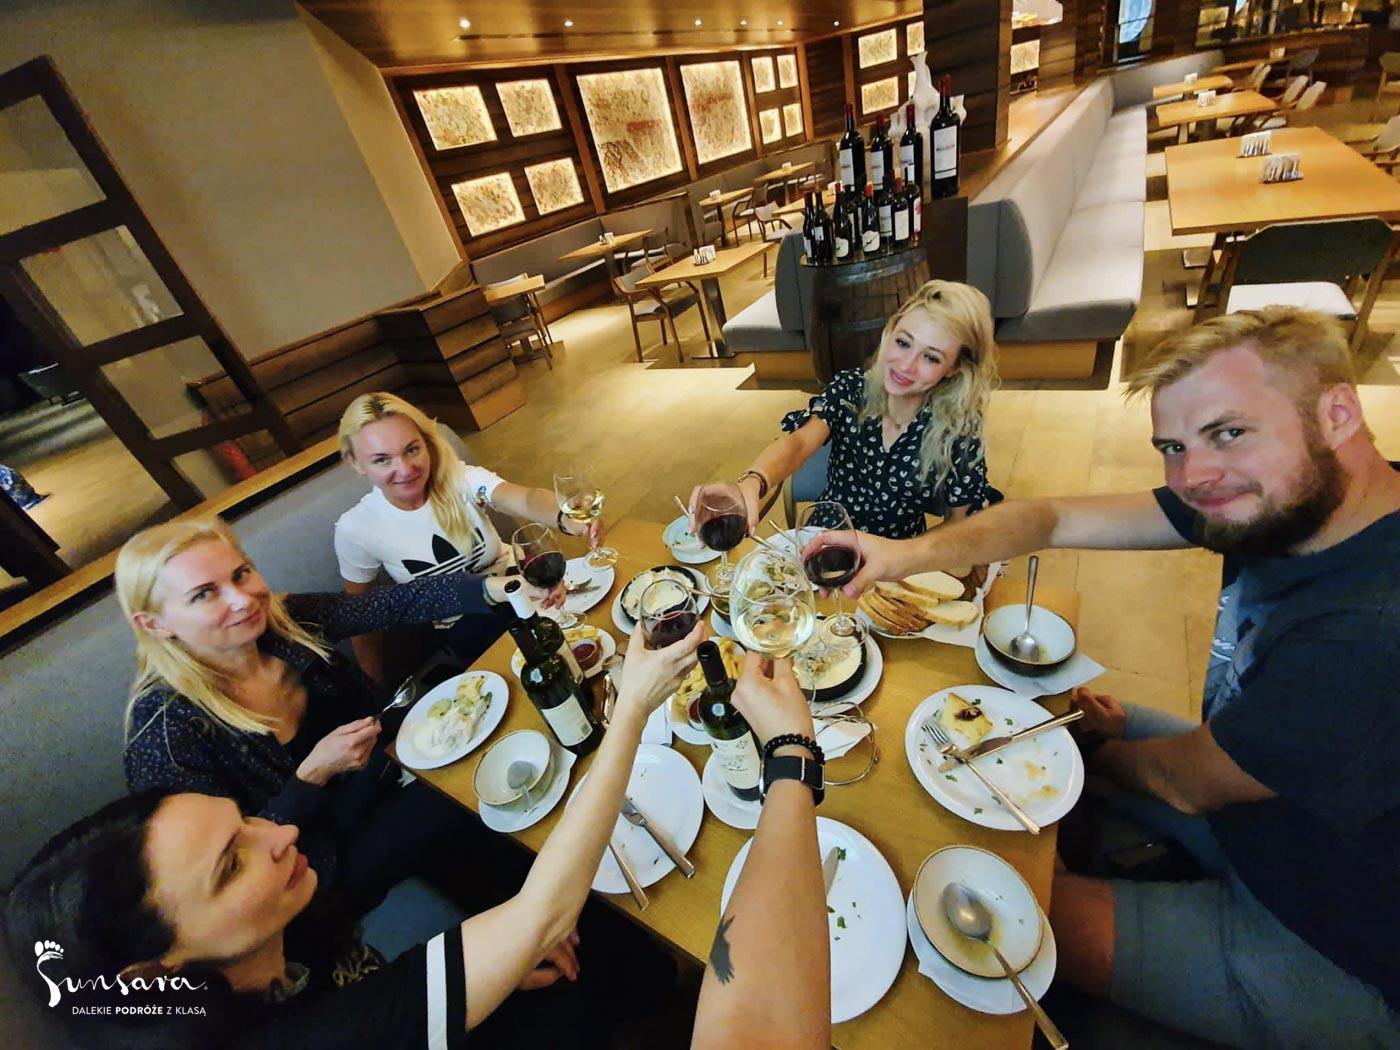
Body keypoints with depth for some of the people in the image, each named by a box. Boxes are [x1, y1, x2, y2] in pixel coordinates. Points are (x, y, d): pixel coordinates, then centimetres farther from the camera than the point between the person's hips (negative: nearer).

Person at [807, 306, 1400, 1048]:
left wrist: (1105, 746, -1)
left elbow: (1182, 782, -23)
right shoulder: (1280, 500, -14)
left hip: (1337, 953, -6)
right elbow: (1055, 518, -15)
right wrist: (914, 552, -32)